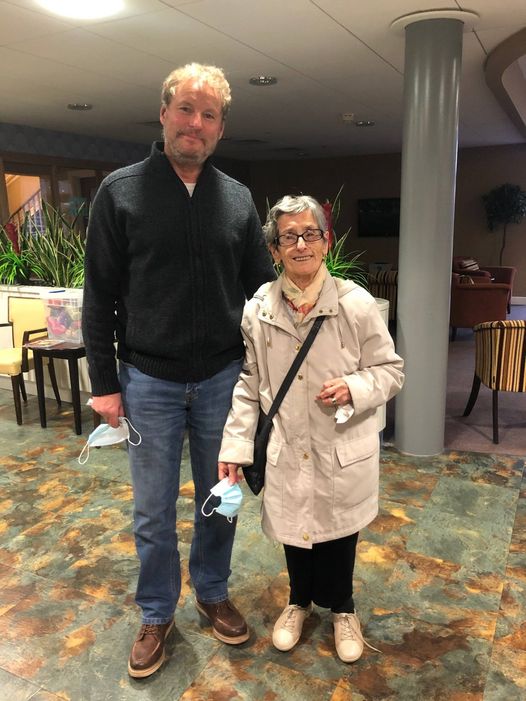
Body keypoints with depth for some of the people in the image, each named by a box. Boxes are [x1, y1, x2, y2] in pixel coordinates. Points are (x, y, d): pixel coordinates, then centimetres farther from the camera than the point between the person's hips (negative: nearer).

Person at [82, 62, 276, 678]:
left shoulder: (237, 199, 4)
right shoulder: (121, 191, -3)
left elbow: (261, 285, 8)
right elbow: (100, 297, -3)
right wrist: (104, 383, -5)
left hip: (222, 378, 2)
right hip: (149, 381, -2)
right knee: (153, 511, 11)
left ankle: (213, 593, 40)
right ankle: (156, 615, 33)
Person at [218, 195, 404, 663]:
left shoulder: (357, 304, -12)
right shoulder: (257, 311, -5)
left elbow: (391, 370, -2)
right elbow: (247, 385, 2)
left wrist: (354, 388, -21)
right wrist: (236, 445, 0)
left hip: (343, 449, -1)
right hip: (286, 450, 2)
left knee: (339, 532, 16)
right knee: (293, 529, 18)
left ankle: (341, 608, 46)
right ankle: (300, 600, 49)